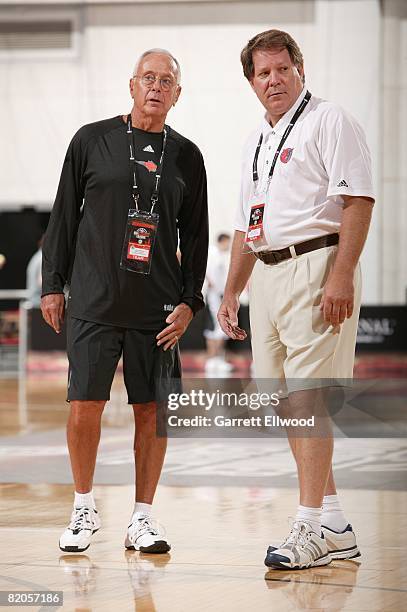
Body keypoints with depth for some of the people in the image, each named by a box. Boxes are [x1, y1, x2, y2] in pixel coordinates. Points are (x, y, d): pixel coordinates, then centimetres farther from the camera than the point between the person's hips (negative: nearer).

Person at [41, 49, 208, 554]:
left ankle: (142, 519, 12)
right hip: (93, 302, -1)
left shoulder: (185, 156, 9)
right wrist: (52, 285, 2)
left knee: (152, 411, 1)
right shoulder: (92, 140, 4)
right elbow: (64, 215, 7)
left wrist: (189, 302, 3)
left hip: (157, 309, 2)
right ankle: (84, 511, 13)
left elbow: (194, 235, 11)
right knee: (85, 405, -4)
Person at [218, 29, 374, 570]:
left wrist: (341, 275, -23)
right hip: (267, 276, 9)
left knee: (308, 397, -14)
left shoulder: (329, 123, -3)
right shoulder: (256, 141, 22)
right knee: (287, 402, 7)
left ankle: (313, 525, -13)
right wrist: (232, 293, 23)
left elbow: (358, 200, -14)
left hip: (316, 266, -9)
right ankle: (334, 527, 13)